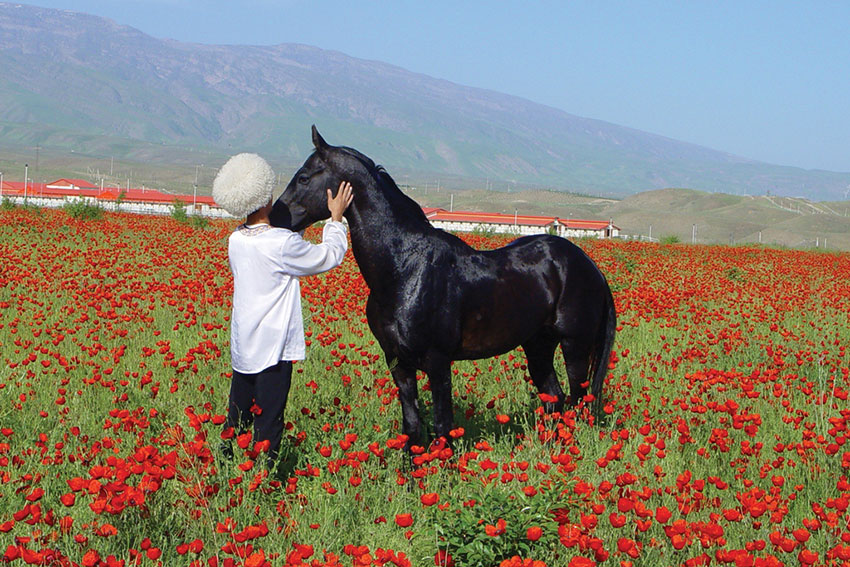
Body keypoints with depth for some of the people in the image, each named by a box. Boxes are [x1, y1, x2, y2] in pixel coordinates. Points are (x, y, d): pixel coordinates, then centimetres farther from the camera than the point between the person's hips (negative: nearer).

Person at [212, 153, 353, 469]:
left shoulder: (236, 241, 2)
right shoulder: (282, 243, -19)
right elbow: (330, 256, -5)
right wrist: (336, 218, 7)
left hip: (241, 346, 7)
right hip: (273, 348, -7)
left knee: (237, 419, 15)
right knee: (268, 422, -1)